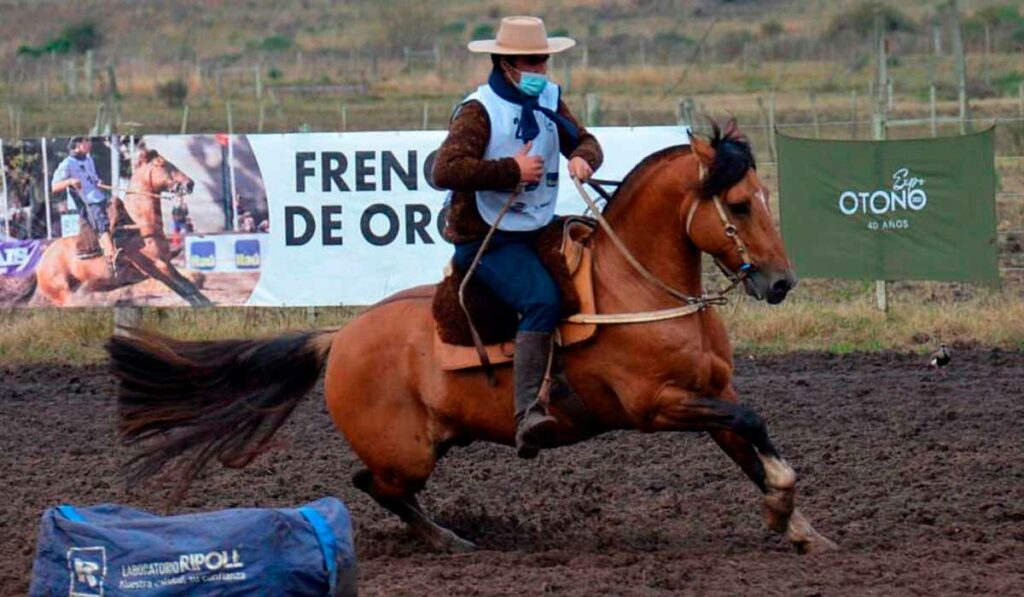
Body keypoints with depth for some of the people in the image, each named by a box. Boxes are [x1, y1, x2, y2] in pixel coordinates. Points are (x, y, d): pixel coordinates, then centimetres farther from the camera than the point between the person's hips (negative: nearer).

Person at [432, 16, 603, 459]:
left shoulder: (548, 102, 10)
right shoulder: (479, 111, -13)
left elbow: (584, 141, 16)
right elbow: (445, 171, -25)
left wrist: (583, 157, -10)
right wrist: (512, 171, -25)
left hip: (539, 228, 9)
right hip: (487, 240, -9)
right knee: (542, 300, -30)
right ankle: (527, 413, -41)